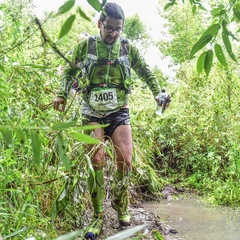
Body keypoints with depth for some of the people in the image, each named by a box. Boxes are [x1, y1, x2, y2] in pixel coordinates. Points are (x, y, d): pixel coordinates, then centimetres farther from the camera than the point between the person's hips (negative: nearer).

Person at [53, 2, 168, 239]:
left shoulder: (128, 48, 1)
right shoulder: (85, 46, -2)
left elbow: (146, 72, 12)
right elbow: (69, 71, 11)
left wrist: (158, 93, 0)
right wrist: (62, 94, -1)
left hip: (119, 112, 1)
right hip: (92, 112, -1)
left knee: (125, 160, -8)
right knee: (96, 162, -9)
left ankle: (120, 203, 19)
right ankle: (97, 215, 3)